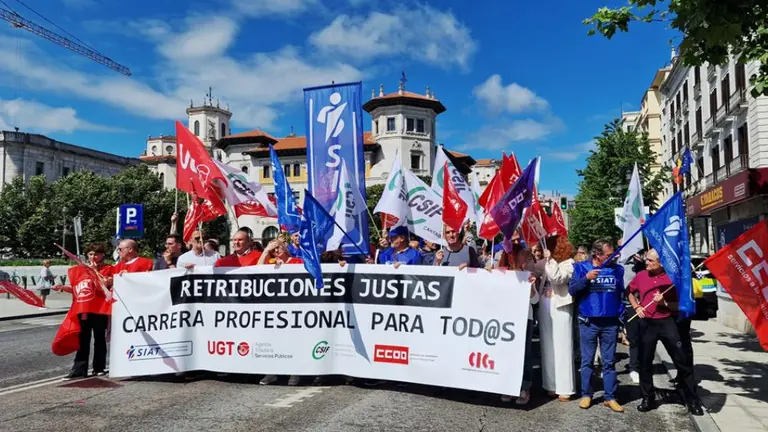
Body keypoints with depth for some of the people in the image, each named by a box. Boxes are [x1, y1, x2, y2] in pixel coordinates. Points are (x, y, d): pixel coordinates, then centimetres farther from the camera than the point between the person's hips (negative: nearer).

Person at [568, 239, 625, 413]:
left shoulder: (617, 269, 6)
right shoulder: (581, 267, -1)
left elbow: (621, 295, 13)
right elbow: (572, 290, -8)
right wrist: (586, 278, -22)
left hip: (611, 323, 2)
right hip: (588, 322, -2)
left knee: (609, 361, 7)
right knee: (587, 360, 6)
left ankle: (610, 397, 15)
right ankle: (586, 395, 17)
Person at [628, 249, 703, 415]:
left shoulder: (672, 278, -7)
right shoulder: (641, 276, 1)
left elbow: (679, 304, -2)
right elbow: (630, 292, 19)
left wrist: (664, 303, -19)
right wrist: (637, 307, 5)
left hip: (666, 323, -2)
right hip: (647, 323, 3)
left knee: (682, 361, 1)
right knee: (645, 362, 7)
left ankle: (693, 400, 13)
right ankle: (648, 398, 20)